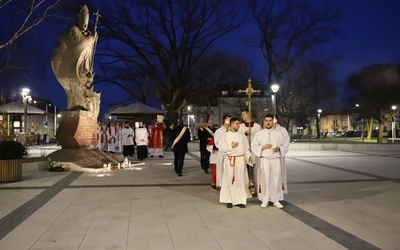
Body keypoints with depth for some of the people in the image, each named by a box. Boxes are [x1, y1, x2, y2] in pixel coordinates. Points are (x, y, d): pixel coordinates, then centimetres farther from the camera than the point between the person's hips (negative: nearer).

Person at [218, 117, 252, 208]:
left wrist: (248, 156, -9)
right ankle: (229, 200, 10)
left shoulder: (242, 136, 9)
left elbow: (246, 148, 7)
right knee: (229, 180, 0)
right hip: (230, 160, -2)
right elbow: (220, 148, -3)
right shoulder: (225, 136, 2)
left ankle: (240, 200, 10)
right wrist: (231, 146, -11)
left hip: (240, 160, 2)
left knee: (240, 180, 2)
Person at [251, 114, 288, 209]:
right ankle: (265, 200, 9)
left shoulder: (278, 133, 9)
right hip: (264, 160, -1)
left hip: (276, 160, 1)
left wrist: (279, 149, -10)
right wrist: (262, 147, -12)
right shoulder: (258, 134, 6)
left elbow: (284, 147, 10)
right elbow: (253, 147, 3)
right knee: (264, 180, 0)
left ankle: (276, 200, 12)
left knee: (276, 180, 2)